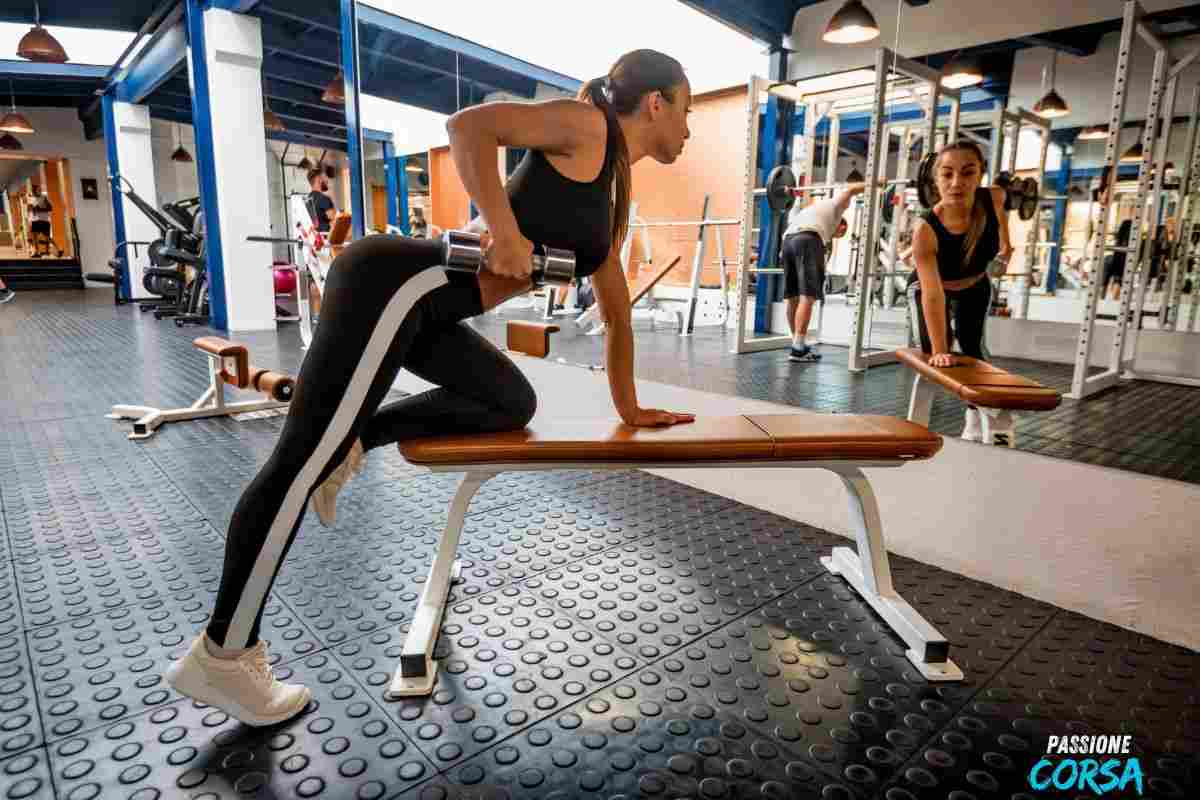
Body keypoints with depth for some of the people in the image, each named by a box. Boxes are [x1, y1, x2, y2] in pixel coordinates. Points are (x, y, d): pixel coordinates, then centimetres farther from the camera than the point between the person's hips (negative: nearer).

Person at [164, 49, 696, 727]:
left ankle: (352, 443, 13)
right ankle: (219, 655, 7)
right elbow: (470, 125, -15)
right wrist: (506, 233, -20)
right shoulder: (585, 124, -1)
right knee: (303, 464, -5)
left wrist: (630, 407, 29)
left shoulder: (613, 201, 22)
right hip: (394, 284, -9)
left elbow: (618, 315, 27)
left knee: (513, 404, 18)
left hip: (425, 310, 9)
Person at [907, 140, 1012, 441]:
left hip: (975, 287, 3)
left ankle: (976, 418, 12)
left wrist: (1005, 243, 12)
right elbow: (933, 294, -42)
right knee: (929, 349, -10)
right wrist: (939, 352, -44)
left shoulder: (993, 198, -31)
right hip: (929, 287, -2)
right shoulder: (925, 230, -40)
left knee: (972, 346, -3)